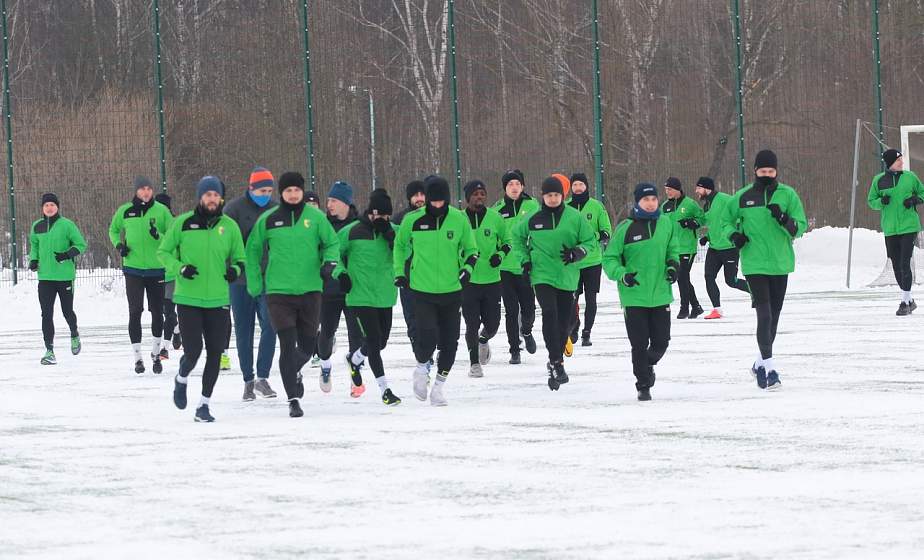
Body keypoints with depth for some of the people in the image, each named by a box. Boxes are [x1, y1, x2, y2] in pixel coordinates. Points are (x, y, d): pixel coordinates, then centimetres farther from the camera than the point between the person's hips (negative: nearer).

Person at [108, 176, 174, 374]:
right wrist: (119, 245, 1)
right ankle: (137, 357, 1)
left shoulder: (162, 211, -3)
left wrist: (159, 237, -22)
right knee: (135, 312, -3)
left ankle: (156, 354, 23)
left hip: (157, 269, 0)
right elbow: (114, 230, 19)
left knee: (157, 312, 7)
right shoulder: (125, 211, 1)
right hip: (133, 269, 0)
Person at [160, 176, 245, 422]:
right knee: (192, 351, -8)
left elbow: (239, 258, 15)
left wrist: (235, 269, -8)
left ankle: (204, 404, 13)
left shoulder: (229, 226, 4)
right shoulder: (183, 223, -2)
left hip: (218, 301, 2)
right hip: (188, 299, -2)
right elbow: (163, 252, 6)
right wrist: (180, 268, -12)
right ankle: (182, 379, 27)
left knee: (215, 353, 1)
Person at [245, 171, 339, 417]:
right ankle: (293, 399, -6)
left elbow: (332, 242, 8)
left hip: (310, 289, 1)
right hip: (278, 292, -1)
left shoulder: (316, 217, 0)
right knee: (288, 345, -11)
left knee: (308, 345, 10)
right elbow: (253, 251, 11)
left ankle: (294, 372, 44)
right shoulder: (268, 220, 1)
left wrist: (329, 262, -12)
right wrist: (254, 284, 9)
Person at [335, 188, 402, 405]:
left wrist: (389, 235, -20)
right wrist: (340, 273, -9)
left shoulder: (393, 231, 3)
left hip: (385, 296, 4)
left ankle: (354, 358, 47)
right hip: (360, 296, -4)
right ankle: (385, 389, -6)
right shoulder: (352, 232, -6)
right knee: (373, 342, -10)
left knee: (381, 342, 16)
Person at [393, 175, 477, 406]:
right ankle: (421, 368, 16)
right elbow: (399, 245, 14)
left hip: (452, 291, 2)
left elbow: (471, 249, 12)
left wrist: (467, 268, -5)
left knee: (449, 342, 3)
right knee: (428, 337, -16)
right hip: (422, 290, -2)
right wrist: (399, 272, 7)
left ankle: (439, 385, 20)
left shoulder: (459, 219, -2)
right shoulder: (413, 220, -5)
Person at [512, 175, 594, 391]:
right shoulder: (533, 219, 2)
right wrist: (524, 259, 8)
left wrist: (577, 253, -13)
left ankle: (555, 363, 29)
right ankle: (557, 364, -25)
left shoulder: (575, 217, -1)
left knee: (564, 323, 7)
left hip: (567, 277, 1)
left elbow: (589, 240, 6)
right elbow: (518, 236, 19)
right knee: (550, 314, -22)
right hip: (542, 275, -1)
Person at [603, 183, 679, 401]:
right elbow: (609, 258, -3)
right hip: (634, 296, -3)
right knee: (639, 344, 0)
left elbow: (672, 249, 19)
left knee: (661, 342, 7)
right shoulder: (626, 228, -8)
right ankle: (643, 385, 16)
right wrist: (622, 275, -21)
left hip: (661, 293, 3)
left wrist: (673, 265, 0)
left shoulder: (666, 223, 3)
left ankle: (648, 365, 38)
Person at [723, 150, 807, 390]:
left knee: (774, 316, 13)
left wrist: (784, 220, -20)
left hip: (780, 263, 3)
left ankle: (761, 362, 31)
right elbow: (727, 220, 15)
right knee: (764, 315, -13)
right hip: (754, 264, -3)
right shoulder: (743, 197, 1)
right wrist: (733, 234, -6)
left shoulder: (788, 195, 1)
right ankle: (769, 369, -15)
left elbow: (801, 226, 0)